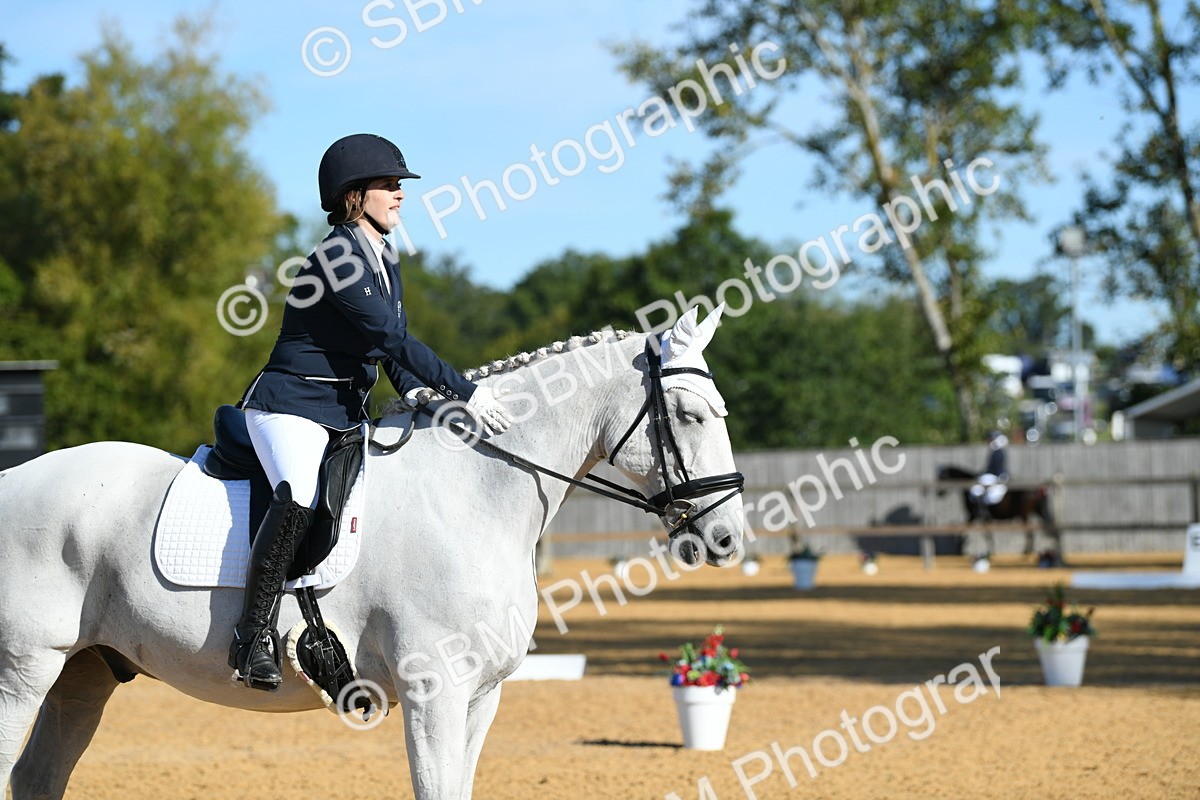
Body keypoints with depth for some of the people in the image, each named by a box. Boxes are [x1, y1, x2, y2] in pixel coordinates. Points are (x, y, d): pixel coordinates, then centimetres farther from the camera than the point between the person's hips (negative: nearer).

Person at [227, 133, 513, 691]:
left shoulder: (385, 262, 12)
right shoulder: (336, 259, -17)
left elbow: (393, 351, 16)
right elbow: (390, 337, -23)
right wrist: (465, 391, -24)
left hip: (347, 416, 10)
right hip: (289, 408, -10)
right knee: (299, 500, -34)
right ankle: (255, 633, -29)